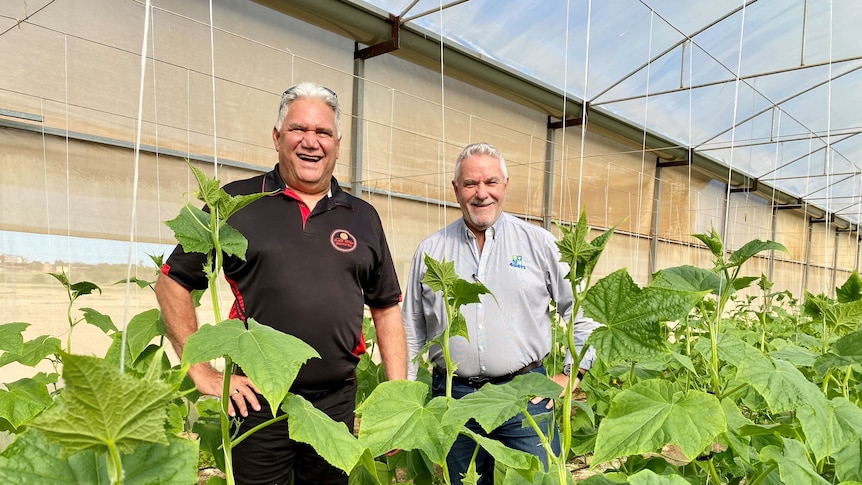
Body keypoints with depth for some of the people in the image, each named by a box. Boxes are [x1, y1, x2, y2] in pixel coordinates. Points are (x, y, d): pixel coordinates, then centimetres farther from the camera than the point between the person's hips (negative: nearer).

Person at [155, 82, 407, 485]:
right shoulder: (236, 202, -1)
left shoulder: (363, 218, 7)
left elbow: (387, 308, 10)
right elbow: (172, 282, 2)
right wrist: (203, 371, -4)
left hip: (338, 402, 3)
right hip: (257, 400, -2)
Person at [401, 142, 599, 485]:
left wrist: (570, 374, 1)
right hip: (453, 397, 2)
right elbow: (411, 331, 11)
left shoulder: (540, 244, 2)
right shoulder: (430, 251, 6)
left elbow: (580, 311, 7)